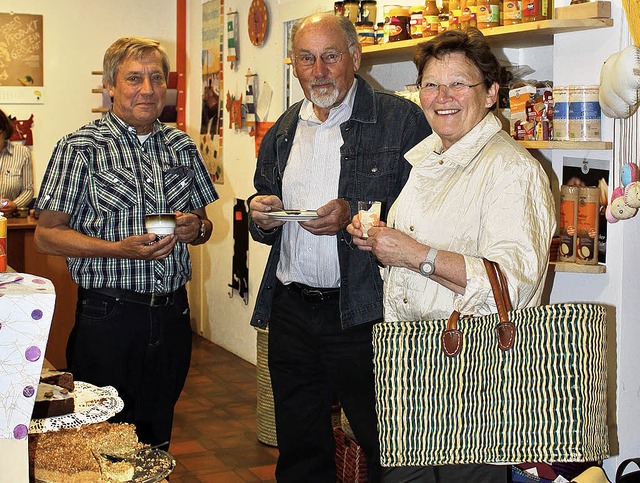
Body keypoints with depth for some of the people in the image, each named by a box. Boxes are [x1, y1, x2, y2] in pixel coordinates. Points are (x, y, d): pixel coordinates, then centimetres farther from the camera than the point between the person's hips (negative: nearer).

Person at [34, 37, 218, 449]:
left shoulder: (182, 146, 10)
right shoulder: (81, 148, -5)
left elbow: (203, 224, 18)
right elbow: (47, 235, -8)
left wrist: (196, 228, -6)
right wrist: (120, 249, -21)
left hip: (172, 316, 4)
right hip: (108, 318, -4)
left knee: (157, 441, 15)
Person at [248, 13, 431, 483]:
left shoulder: (402, 121, -6)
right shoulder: (283, 132, 14)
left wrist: (355, 214, -21)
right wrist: (263, 218, 0)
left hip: (364, 315, -5)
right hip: (290, 311, 6)